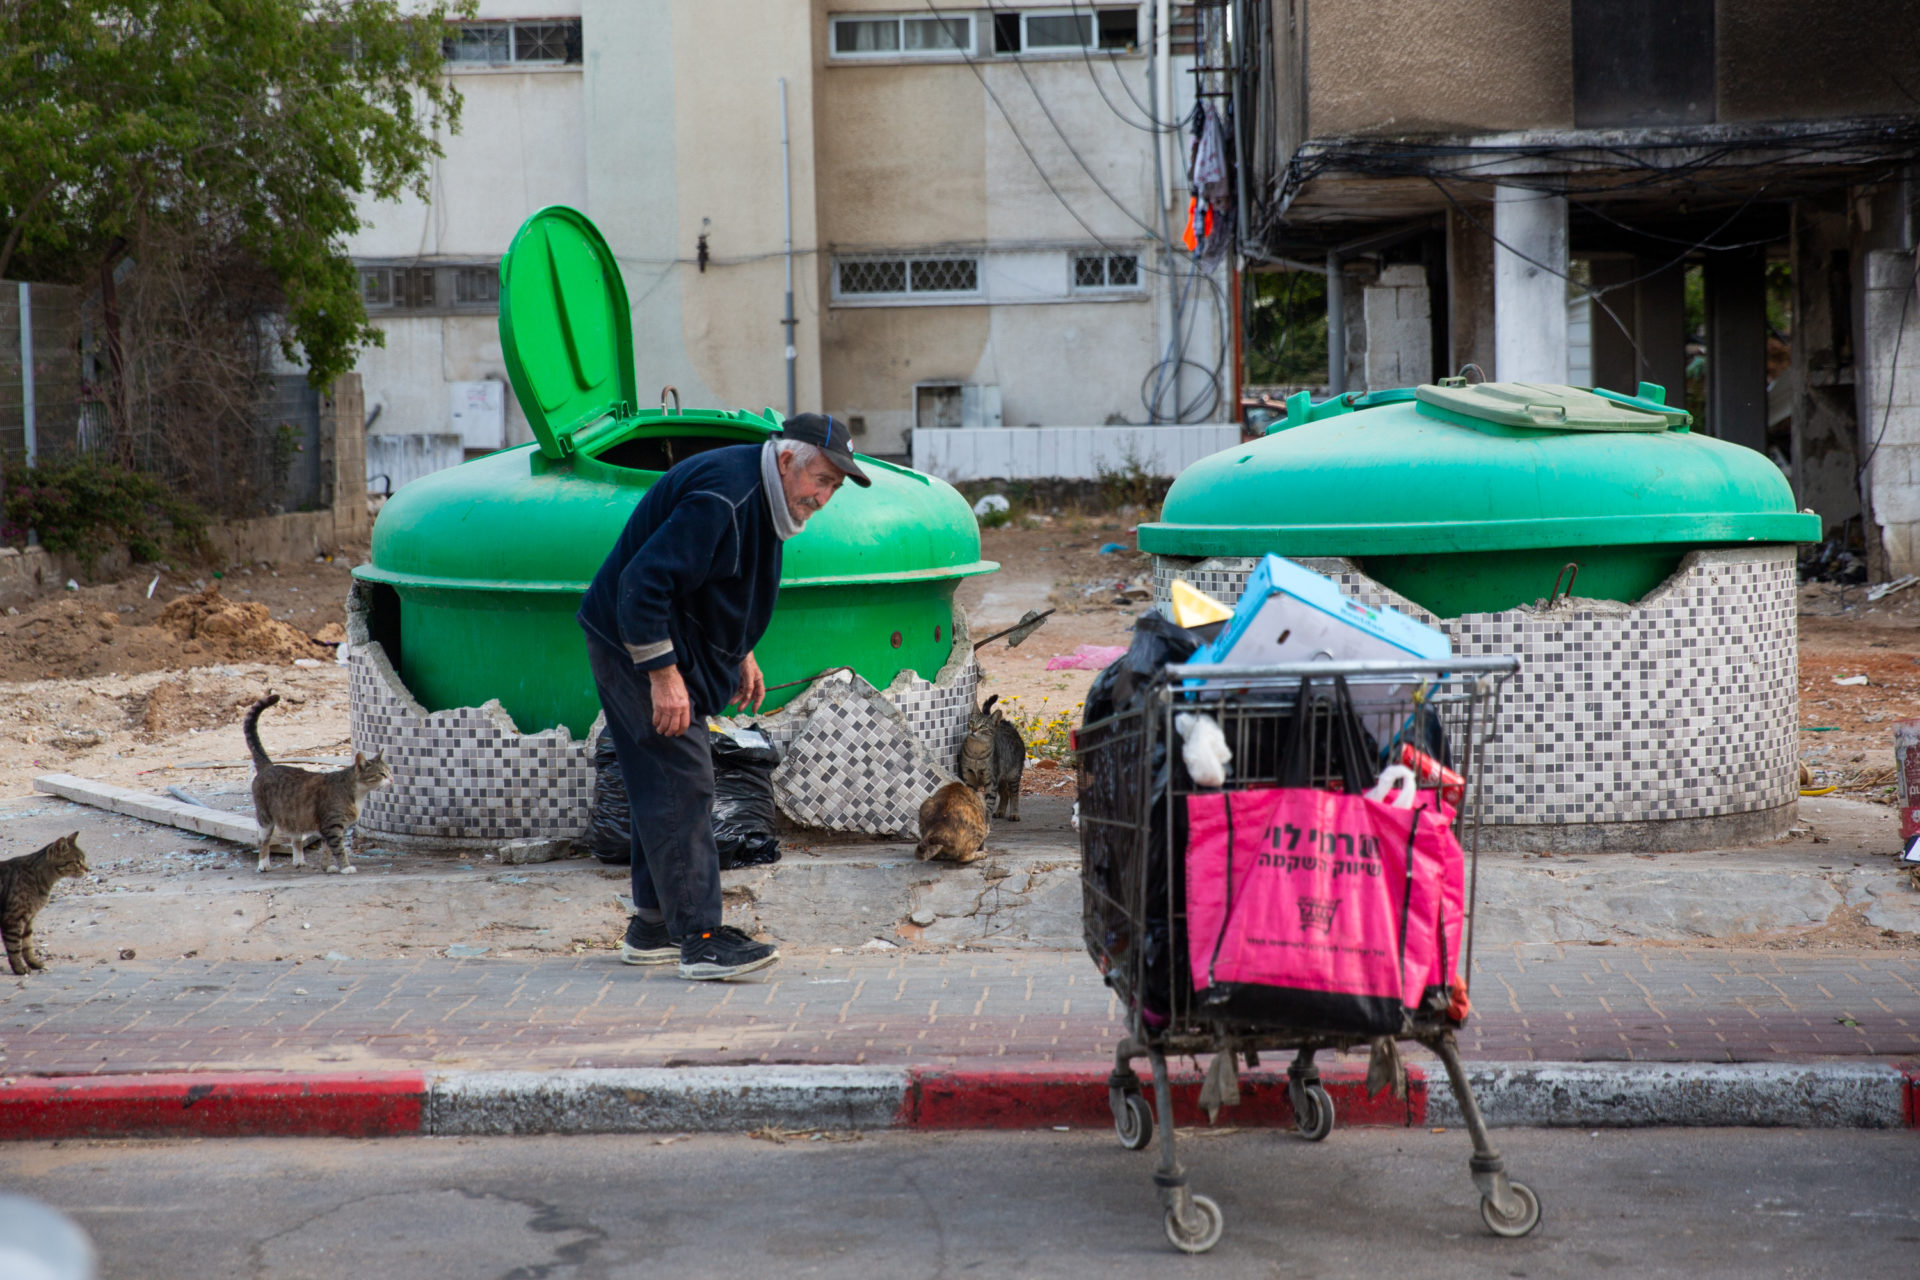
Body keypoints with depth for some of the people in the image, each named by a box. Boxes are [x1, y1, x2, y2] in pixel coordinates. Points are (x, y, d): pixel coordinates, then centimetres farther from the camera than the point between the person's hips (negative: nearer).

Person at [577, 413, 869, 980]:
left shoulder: (759, 495, 7)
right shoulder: (721, 498, -26)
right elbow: (643, 582, -30)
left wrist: (739, 653, 18)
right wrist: (663, 675, -30)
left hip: (672, 645, 11)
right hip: (635, 647, -11)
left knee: (666, 785, 14)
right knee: (682, 783, -14)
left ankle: (653, 928, 22)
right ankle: (700, 938, -16)